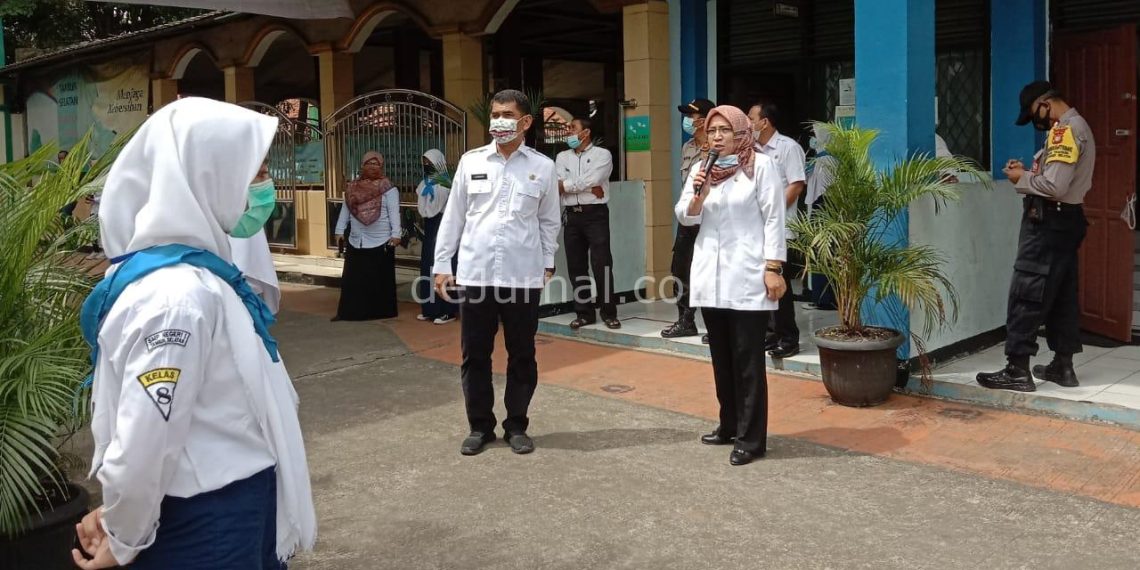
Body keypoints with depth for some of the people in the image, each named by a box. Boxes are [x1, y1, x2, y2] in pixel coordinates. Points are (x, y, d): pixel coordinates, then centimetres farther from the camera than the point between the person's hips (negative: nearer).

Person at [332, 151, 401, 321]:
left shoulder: (388, 188, -3)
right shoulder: (353, 187, 11)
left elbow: (394, 212, -8)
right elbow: (345, 210, 15)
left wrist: (395, 234, -17)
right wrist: (340, 231, 11)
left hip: (381, 242, -4)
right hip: (355, 241, 4)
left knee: (380, 279, 3)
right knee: (352, 279, 6)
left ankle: (382, 311, 11)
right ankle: (347, 312, 10)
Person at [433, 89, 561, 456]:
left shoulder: (543, 167, 3)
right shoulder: (471, 162, 5)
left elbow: (549, 221, 9)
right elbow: (453, 217, 7)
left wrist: (547, 264, 4)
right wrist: (442, 264, 5)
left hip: (523, 275, -1)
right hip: (476, 273, 1)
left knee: (522, 356, 9)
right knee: (474, 355, 8)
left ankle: (516, 426, 24)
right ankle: (480, 426, 22)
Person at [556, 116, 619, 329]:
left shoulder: (602, 155, 1)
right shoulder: (562, 157, 14)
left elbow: (591, 180, -13)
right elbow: (559, 186, -2)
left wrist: (566, 185, -2)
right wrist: (589, 188, -9)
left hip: (596, 214, -4)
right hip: (572, 216, 4)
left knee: (601, 263, -7)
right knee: (576, 265, 5)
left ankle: (608, 312, 1)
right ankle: (584, 312, 13)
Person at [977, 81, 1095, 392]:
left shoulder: (1065, 129, -17)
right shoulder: (1076, 127, 17)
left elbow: (1055, 186, -25)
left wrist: (1022, 179, -10)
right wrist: (1029, 171, 4)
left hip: (1050, 222, -11)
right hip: (1064, 219, 11)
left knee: (1026, 293, -9)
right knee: (1062, 295, 12)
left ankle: (1017, 370, -7)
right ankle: (1063, 365, 19)